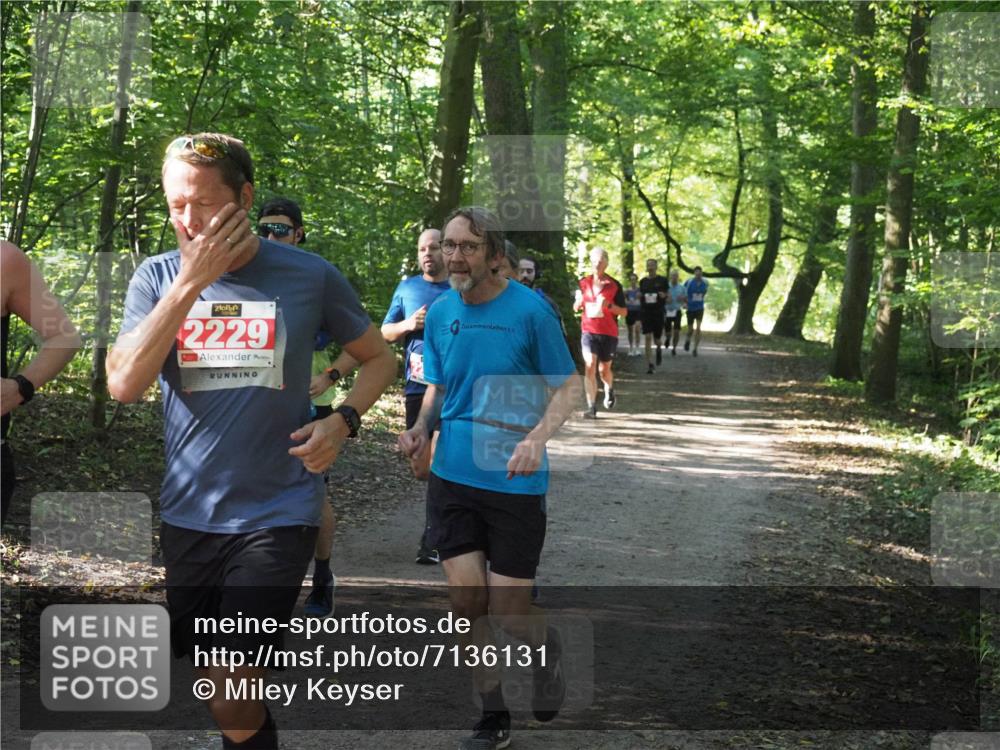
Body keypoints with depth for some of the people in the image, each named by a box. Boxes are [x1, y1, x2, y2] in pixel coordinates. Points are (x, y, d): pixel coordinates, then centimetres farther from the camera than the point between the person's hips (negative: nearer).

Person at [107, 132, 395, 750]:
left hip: (276, 514, -3)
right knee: (223, 691, 12)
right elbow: (124, 385, -14)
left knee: (231, 693, -14)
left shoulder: (310, 276, -4)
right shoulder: (158, 277, 0)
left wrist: (342, 422, -10)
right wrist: (190, 282, -19)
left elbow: (380, 359, 10)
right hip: (188, 513, 3)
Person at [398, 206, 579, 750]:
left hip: (514, 480, -4)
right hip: (451, 476, 4)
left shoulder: (530, 309, -10)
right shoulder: (440, 313, 5)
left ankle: (548, 647, 34)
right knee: (466, 600, 2)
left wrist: (537, 437, -22)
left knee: (508, 613, -1)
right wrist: (421, 427, -4)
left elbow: (568, 388, -5)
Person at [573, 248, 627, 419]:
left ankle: (609, 390, 45)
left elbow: (624, 311, -1)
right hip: (589, 332, 1)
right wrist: (579, 301, -10)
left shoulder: (614, 285, -1)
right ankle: (592, 407, -13)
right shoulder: (584, 283, 5)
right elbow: (576, 307, 14)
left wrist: (609, 305, -18)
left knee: (604, 369, 10)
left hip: (609, 333, 0)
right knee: (590, 368, -15)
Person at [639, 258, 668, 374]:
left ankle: (659, 349, 44)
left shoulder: (662, 280, 1)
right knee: (648, 338, -7)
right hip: (646, 312, 1)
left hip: (658, 312, -1)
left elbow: (667, 296, 5)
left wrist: (663, 295, -17)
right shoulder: (643, 281, 7)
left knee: (657, 338, 6)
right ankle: (649, 364, -5)